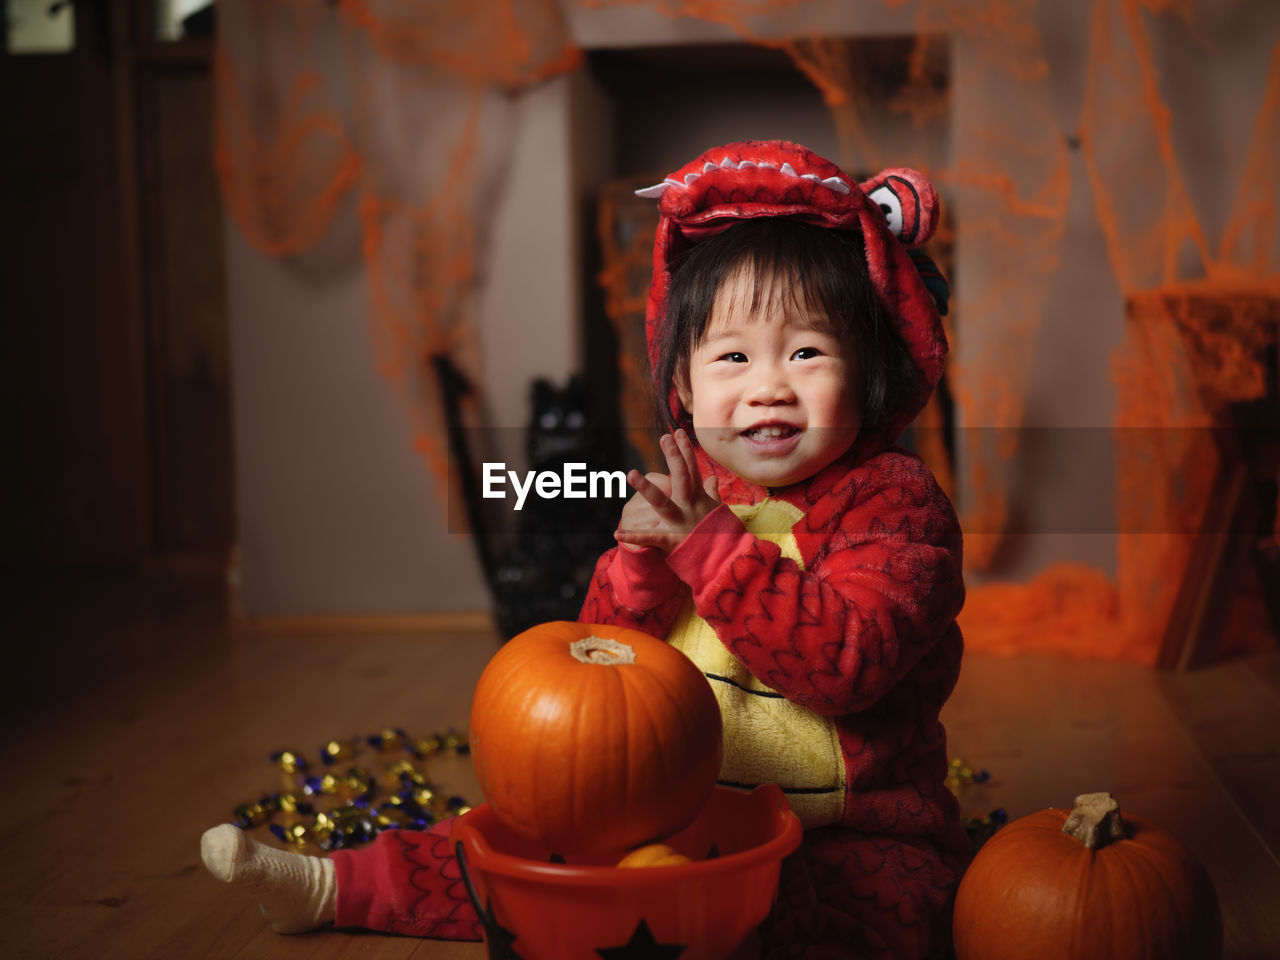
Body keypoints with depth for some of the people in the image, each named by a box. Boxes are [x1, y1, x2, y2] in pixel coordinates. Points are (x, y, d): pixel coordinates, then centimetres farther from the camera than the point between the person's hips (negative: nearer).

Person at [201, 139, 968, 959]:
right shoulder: (686, 493, 5)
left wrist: (709, 546, -27)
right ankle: (332, 885, 20)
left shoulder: (891, 500, -11)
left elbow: (846, 661, -26)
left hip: (852, 841, -5)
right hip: (681, 817, 5)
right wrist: (642, 559, -18)